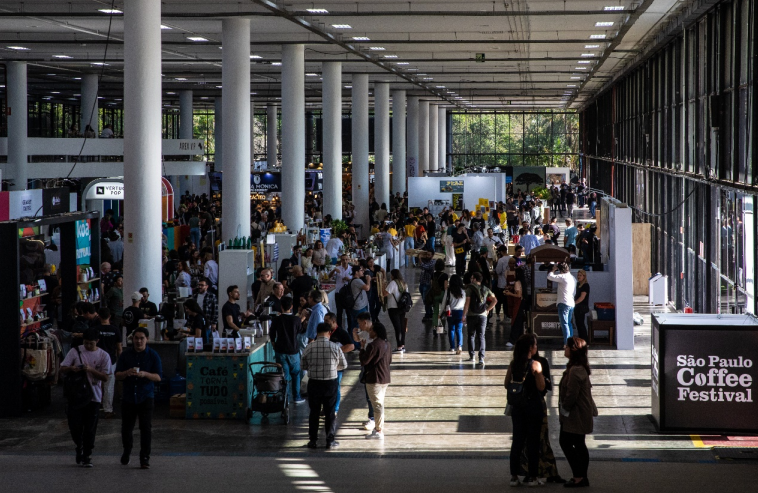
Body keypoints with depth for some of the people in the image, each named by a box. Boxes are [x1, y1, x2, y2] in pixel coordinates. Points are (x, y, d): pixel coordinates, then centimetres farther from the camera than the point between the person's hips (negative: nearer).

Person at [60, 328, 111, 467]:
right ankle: (79, 447, 25)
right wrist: (71, 368, -20)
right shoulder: (75, 352, 3)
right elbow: (62, 369, 2)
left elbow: (105, 377, -3)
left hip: (93, 396, 0)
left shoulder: (103, 356, 2)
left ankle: (87, 455, 12)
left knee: (90, 428, 1)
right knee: (74, 425, -2)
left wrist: (91, 370, -18)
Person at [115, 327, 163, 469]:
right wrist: (127, 373, -19)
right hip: (128, 397, 2)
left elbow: (158, 377, -4)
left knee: (146, 428, -9)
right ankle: (127, 451, 35)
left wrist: (145, 374, -22)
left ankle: (145, 458, -2)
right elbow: (117, 375, 3)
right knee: (126, 428, 9)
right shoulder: (125, 354, 4)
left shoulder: (153, 355, 0)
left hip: (146, 397, -2)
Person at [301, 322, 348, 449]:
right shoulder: (335, 347, -10)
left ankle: (313, 440, 15)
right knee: (330, 413, 9)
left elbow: (303, 366, 1)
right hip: (331, 383, -1)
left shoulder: (309, 347, -8)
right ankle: (330, 440, 11)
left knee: (314, 412, 11)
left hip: (314, 383, 1)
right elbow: (343, 365, 1)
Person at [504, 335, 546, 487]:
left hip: (517, 405, 4)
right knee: (532, 441, 5)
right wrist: (541, 376, 3)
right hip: (533, 405, -4)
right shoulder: (535, 364, -14)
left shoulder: (513, 364, -1)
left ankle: (514, 476, 13)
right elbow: (541, 387, -15)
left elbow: (507, 384, 5)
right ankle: (532, 477, 8)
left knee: (517, 440, 12)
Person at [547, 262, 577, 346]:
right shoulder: (573, 278, 14)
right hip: (571, 304, 9)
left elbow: (550, 277, -14)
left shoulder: (563, 277, -13)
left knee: (564, 324, -9)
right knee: (569, 323, 16)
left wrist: (553, 269, 2)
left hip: (564, 303, -9)